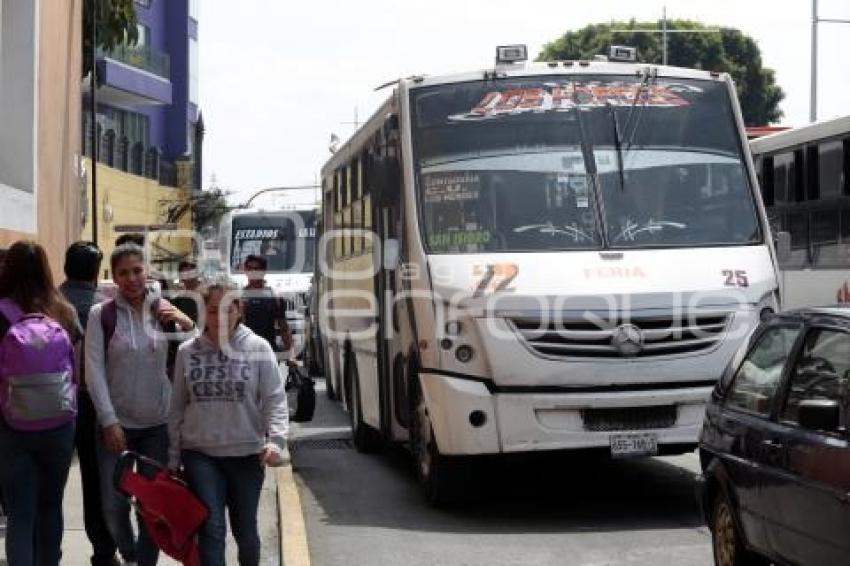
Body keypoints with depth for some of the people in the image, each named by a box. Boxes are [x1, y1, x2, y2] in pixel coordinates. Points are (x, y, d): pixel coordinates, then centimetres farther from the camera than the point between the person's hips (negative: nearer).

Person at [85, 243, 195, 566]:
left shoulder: (165, 310, 1)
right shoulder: (101, 314, -4)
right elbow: (94, 370, -6)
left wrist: (188, 325, -14)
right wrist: (109, 421, -11)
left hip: (158, 424, 1)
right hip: (116, 423, -1)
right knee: (114, 505, 3)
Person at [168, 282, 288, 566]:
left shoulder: (258, 348, -5)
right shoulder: (187, 351, 1)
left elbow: (275, 400, -6)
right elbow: (178, 407, 7)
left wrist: (276, 440, -21)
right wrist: (174, 455, 7)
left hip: (246, 454, 0)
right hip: (199, 454, 1)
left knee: (245, 530, 11)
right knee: (211, 529, -5)